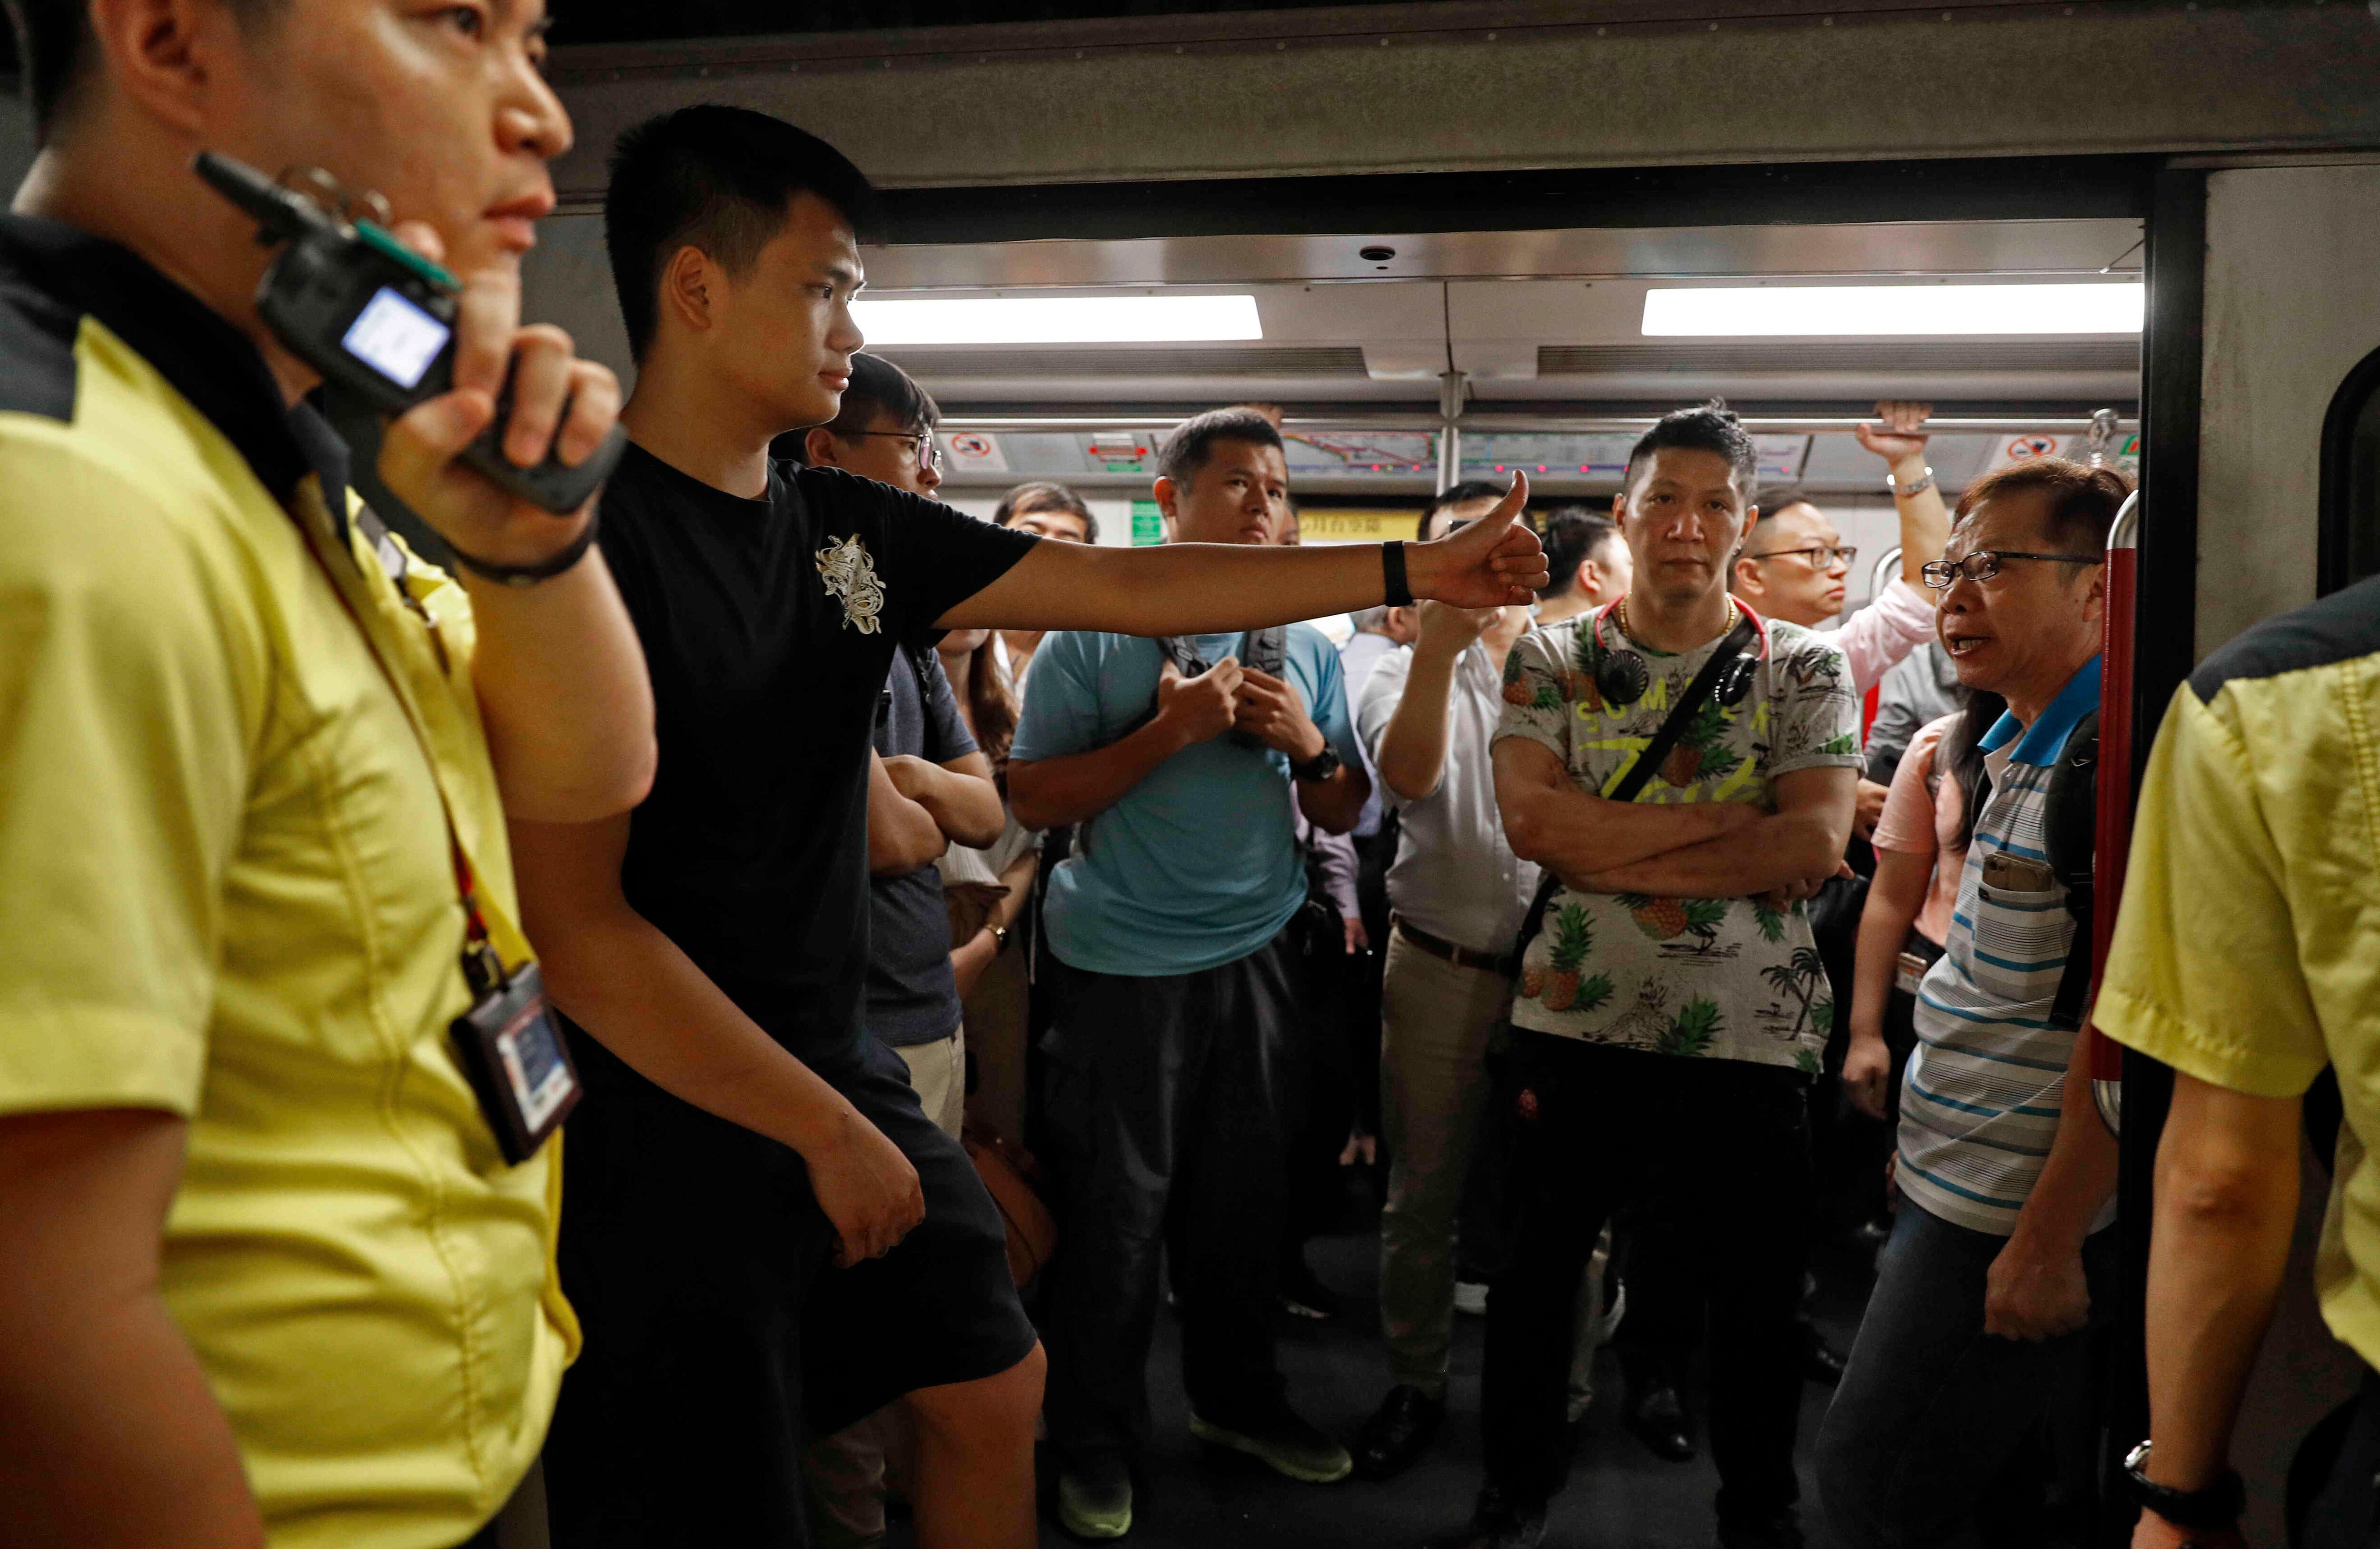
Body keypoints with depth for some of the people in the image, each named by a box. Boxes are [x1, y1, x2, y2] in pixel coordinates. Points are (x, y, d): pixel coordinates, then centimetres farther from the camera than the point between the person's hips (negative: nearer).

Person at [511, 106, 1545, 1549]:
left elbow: (1131, 587, 6)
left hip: (841, 1069, 8)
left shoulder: (852, 527, 4)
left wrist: (1417, 570, 5)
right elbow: (572, 925, -21)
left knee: (996, 1387, 19)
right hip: (664, 1124, -7)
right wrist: (825, 1131, -16)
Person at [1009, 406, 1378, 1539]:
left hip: (1261, 955, 4)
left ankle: (1236, 1399, 35)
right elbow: (1033, 800, -11)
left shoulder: (1305, 641, 8)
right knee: (1114, 1214, 4)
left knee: (1245, 1200, 15)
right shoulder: (1095, 633, -6)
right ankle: (1095, 1442, 22)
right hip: (1125, 966, -4)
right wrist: (1170, 731, -18)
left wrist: (1306, 740, -8)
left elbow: (1343, 815, 12)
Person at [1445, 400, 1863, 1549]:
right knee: (1536, 1273, 14)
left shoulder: (1804, 668, 2)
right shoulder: (1551, 662, 2)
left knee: (1756, 1295, 14)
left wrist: (1614, 854, -15)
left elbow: (1815, 846, -12)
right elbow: (1530, 819, -13)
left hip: (1753, 1034, 0)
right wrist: (1726, 821, -14)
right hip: (1574, 1023, 1)